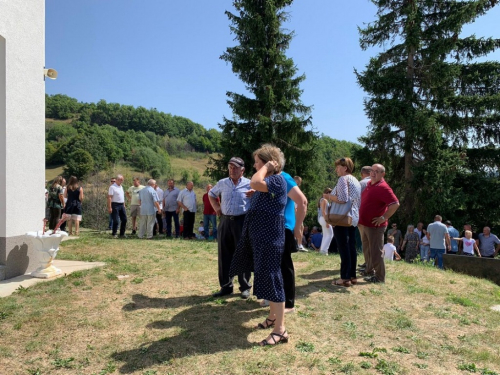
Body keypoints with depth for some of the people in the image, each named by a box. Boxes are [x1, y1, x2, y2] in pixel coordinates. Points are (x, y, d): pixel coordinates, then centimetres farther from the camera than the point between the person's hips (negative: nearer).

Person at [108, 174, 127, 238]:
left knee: (124, 219, 6)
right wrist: (109, 207, -20)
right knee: (116, 221, -4)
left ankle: (122, 234, 14)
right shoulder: (112, 187, -10)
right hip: (115, 205, -8)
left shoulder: (121, 187, 16)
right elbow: (109, 197, -15)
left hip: (122, 205, 8)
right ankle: (114, 234, 9)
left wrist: (124, 205, 18)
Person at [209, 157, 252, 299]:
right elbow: (211, 194, 25)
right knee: (224, 254, 7)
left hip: (242, 221, -3)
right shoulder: (222, 183, 9)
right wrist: (216, 207, 11)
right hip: (225, 221, 4)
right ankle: (226, 286, 19)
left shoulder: (249, 184, 0)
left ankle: (245, 287, 14)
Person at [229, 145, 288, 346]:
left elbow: (254, 183, -30)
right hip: (259, 234, 11)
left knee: (271, 278, -9)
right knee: (265, 276, 17)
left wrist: (267, 167, -18)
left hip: (269, 235, -10)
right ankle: (273, 316, 32)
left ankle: (280, 330, -3)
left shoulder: (277, 180, -14)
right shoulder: (268, 181, 16)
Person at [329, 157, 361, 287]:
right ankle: (352, 276, 16)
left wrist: (329, 196, -6)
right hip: (353, 218, 9)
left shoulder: (343, 179, -10)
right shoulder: (356, 181, 18)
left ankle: (345, 278, -3)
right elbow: (359, 202, 19)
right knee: (351, 247, 10)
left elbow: (342, 199, -20)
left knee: (343, 247, -6)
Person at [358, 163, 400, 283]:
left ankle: (380, 277, 10)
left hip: (375, 226, -10)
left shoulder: (383, 188, -19)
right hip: (365, 224, 10)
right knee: (368, 250, 22)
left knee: (375, 252, -1)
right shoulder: (369, 184, 9)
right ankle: (369, 271, 37)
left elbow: (395, 204, -27)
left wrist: (384, 218, -22)